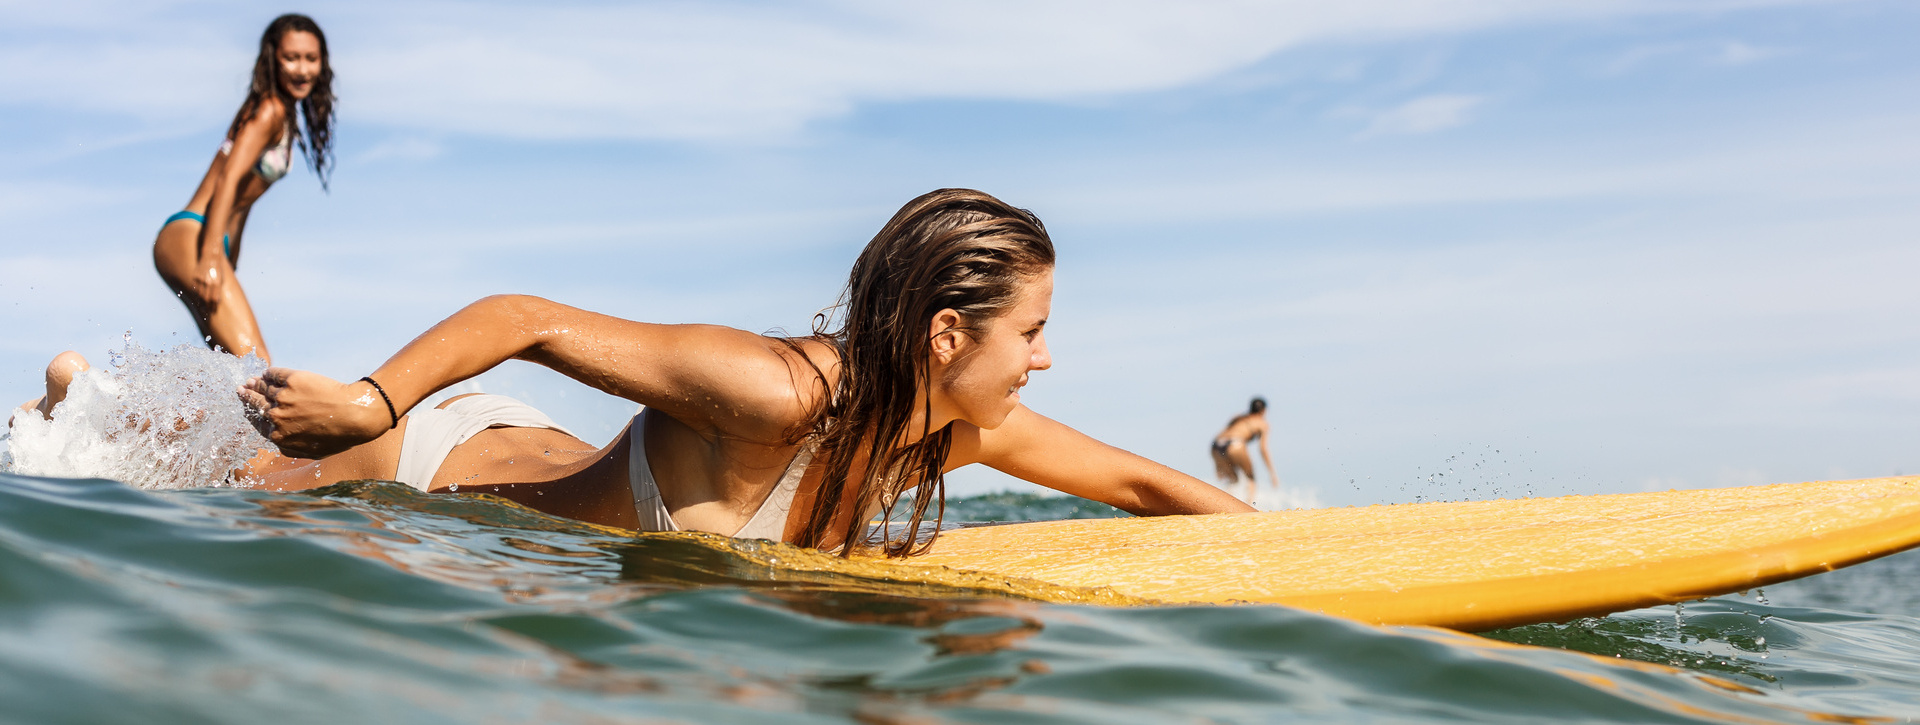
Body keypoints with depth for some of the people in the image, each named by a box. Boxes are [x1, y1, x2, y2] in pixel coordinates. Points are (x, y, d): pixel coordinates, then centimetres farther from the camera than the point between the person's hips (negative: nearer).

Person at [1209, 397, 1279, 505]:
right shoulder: (1261, 422, 18)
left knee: (1232, 480, 20)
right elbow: (1263, 450, 10)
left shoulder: (1238, 417, 34)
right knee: (1251, 479, 10)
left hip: (1216, 445, 6)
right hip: (1234, 444, -6)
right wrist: (1272, 473, 13)